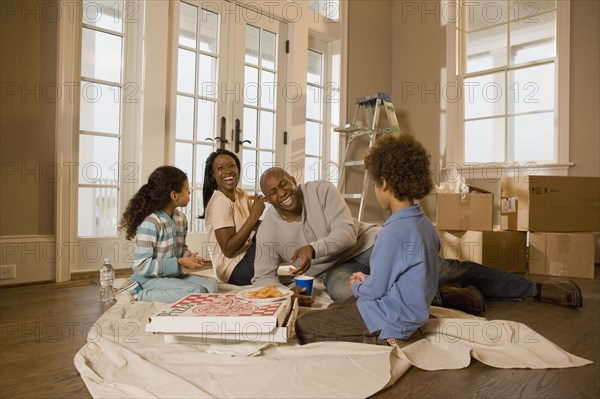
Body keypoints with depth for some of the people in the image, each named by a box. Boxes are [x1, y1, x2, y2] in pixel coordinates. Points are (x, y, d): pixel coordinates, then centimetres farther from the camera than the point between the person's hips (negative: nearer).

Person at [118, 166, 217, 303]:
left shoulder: (181, 218, 3)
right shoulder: (150, 222, -22)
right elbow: (142, 265, -24)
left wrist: (190, 256, -5)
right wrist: (180, 263, -22)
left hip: (173, 275, 8)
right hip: (150, 278, -8)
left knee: (211, 284, -5)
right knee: (196, 292, -23)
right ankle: (140, 294, -10)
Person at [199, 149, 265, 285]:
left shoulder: (241, 194, 6)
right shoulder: (219, 202, -19)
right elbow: (228, 250, -24)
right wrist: (254, 216, -26)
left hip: (245, 255, 8)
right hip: (233, 270, -8)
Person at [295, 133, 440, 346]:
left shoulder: (392, 233, -27)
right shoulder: (426, 224, 1)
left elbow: (375, 289, -19)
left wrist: (357, 286, 2)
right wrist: (367, 280, 10)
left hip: (390, 323, -9)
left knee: (303, 326, -2)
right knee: (333, 308, 24)